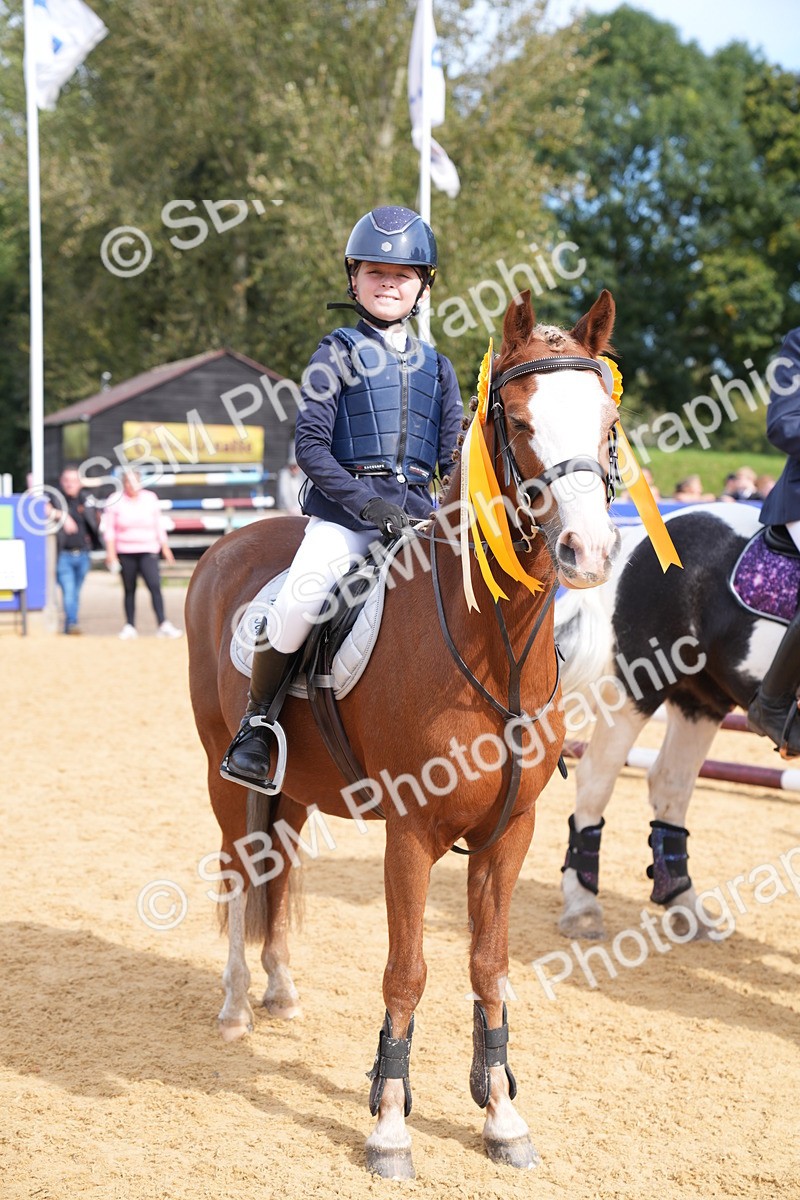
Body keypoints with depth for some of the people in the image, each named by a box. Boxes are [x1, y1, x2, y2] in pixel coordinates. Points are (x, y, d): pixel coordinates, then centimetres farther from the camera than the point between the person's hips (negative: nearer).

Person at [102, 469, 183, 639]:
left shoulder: (150, 498, 6)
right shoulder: (115, 501, 1)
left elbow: (158, 524, 13)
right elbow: (109, 528, 2)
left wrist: (164, 547, 12)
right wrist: (110, 552, -5)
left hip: (148, 551, 0)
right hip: (125, 553, 0)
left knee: (155, 586, -13)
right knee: (129, 590, 4)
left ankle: (163, 625, -16)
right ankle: (129, 626, 12)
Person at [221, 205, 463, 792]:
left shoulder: (436, 365, 17)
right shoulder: (339, 352, 5)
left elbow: (453, 456, 16)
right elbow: (311, 443, -4)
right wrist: (368, 503, -14)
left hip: (418, 510, 4)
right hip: (344, 508, -4)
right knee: (298, 603, -27)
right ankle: (256, 722, -4)